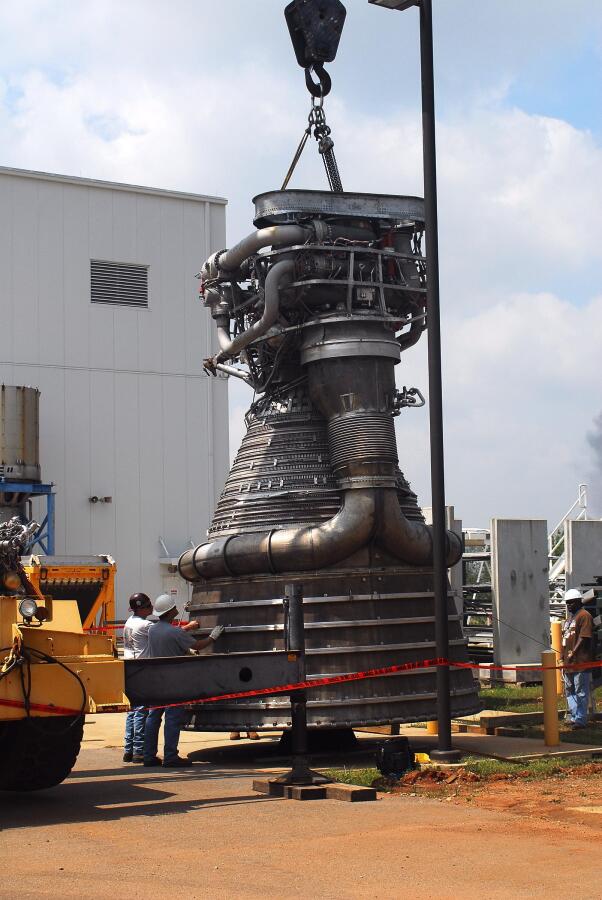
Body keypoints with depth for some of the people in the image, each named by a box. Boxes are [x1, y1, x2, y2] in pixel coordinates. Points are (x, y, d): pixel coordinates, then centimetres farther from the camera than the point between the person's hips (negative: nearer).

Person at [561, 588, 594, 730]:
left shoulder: (584, 616, -9)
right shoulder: (569, 618, 21)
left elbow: (584, 638, -17)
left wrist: (573, 653, -20)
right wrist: (564, 656, 17)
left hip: (580, 663, -10)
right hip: (569, 663, 10)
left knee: (581, 692, -6)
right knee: (569, 691, 15)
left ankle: (580, 719, -5)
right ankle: (573, 717, 23)